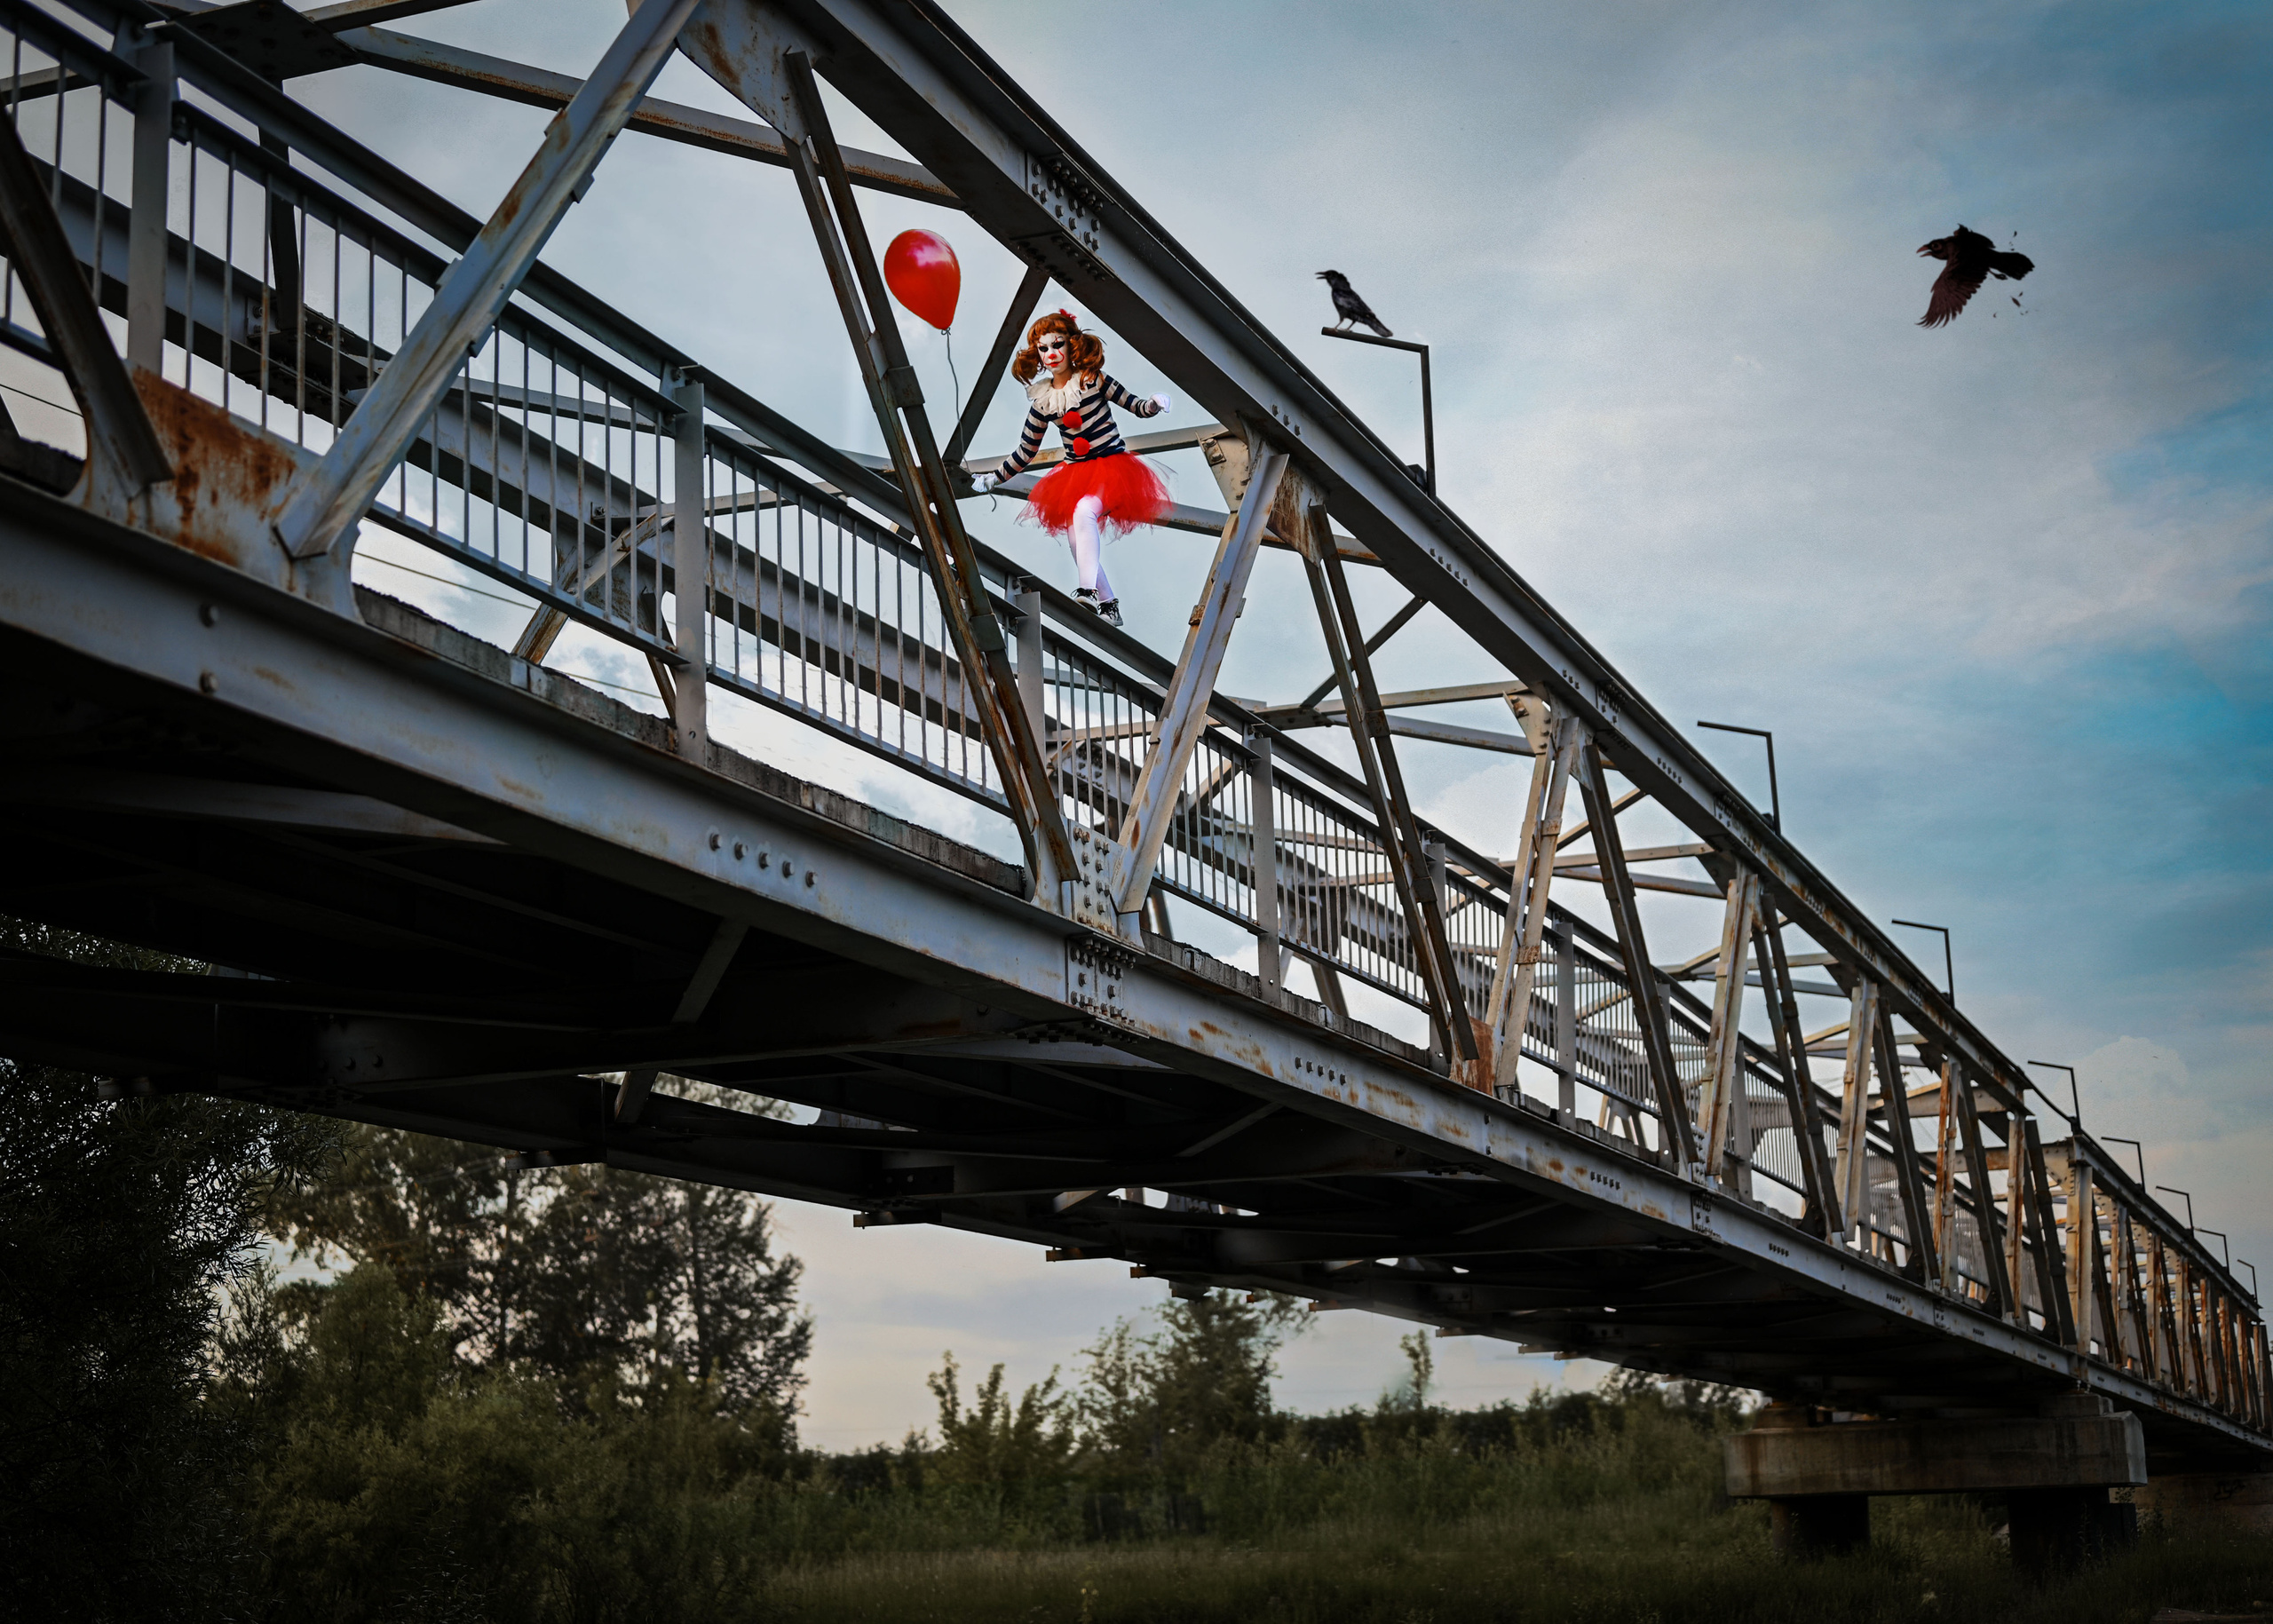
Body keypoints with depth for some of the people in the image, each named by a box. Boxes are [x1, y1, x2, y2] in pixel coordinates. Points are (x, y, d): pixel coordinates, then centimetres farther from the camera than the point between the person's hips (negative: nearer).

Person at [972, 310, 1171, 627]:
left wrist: (1154, 404, -27)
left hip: (1112, 467, -6)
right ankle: (1108, 604, 12)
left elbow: (1133, 404, -4)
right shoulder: (1042, 402, 4)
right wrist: (992, 480, 12)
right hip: (1075, 474, 6)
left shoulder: (1093, 381, -7)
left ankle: (1089, 589, -39)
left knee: (1084, 511, -32)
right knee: (1076, 541, -3)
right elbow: (1025, 452, 12)